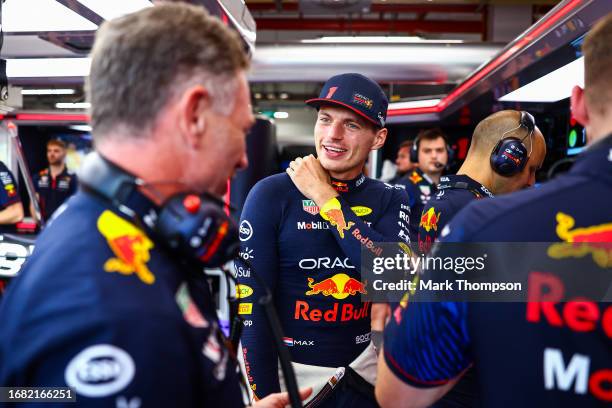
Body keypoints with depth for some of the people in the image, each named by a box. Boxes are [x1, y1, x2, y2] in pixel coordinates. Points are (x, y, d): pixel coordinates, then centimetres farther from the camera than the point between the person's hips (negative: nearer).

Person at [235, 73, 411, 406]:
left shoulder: (390, 199, -1)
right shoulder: (272, 194, -11)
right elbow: (252, 305, -11)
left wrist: (325, 198, -18)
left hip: (365, 369, 3)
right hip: (292, 370, -3)